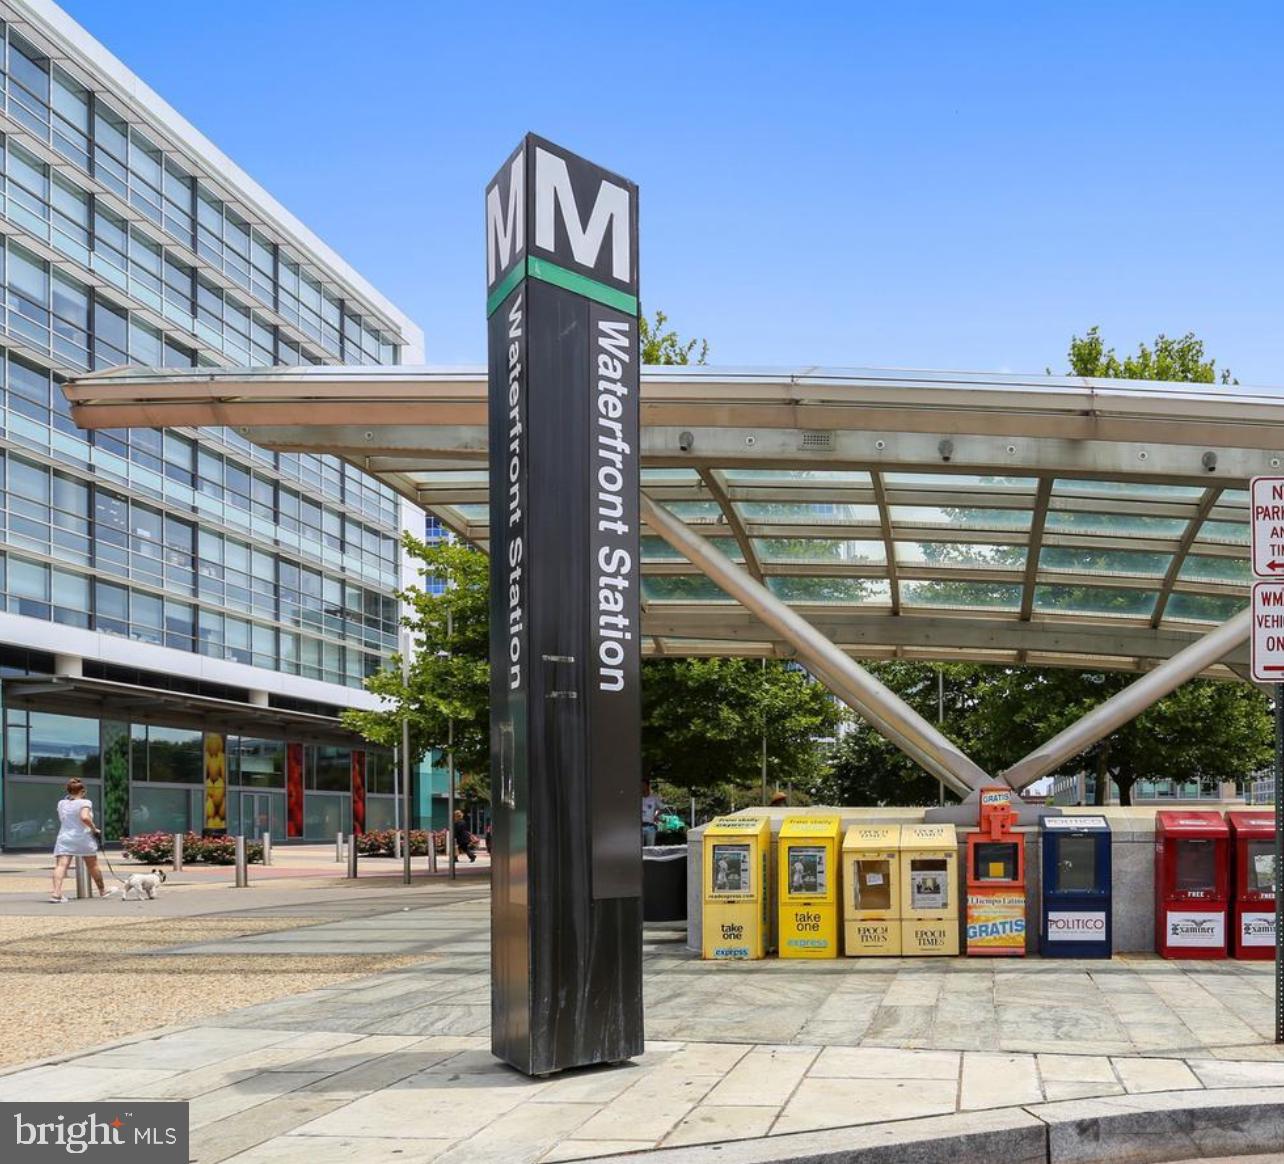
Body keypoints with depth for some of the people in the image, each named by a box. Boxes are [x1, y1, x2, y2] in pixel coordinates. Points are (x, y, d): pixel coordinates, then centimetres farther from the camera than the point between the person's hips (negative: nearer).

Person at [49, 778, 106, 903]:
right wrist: (94, 829, -9)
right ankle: (102, 890, 35)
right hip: (84, 839, -2)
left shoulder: (61, 803, 10)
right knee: (92, 866, 17)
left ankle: (56, 892, -35)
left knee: (61, 865, -13)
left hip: (64, 838, 2)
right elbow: (85, 817, -24)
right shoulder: (85, 803, -7)